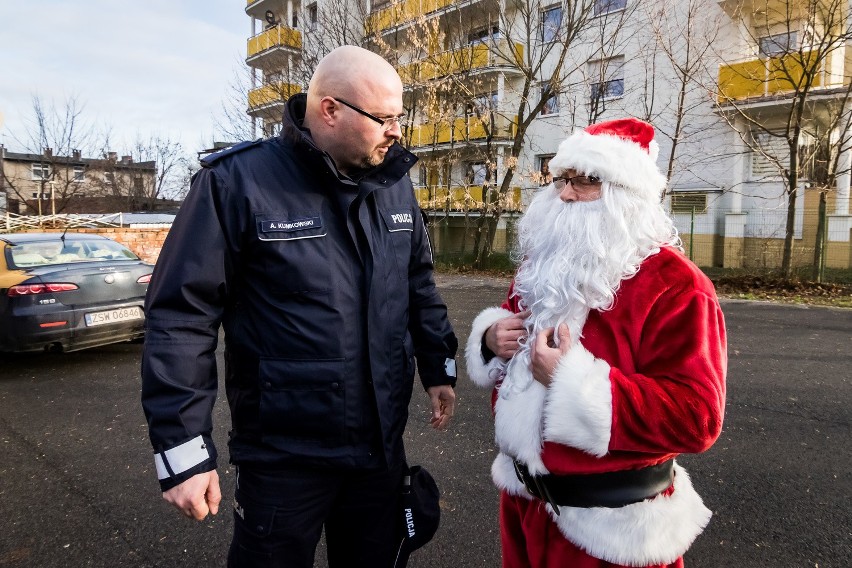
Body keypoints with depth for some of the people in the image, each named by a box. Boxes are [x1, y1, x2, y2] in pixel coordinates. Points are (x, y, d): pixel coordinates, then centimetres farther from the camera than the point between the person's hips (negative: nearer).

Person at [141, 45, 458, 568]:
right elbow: (181, 315, -14)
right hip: (283, 455, -5)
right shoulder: (238, 181, -15)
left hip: (383, 443, 6)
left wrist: (438, 368, 11)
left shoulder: (393, 183, 3)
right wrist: (182, 450, -15)